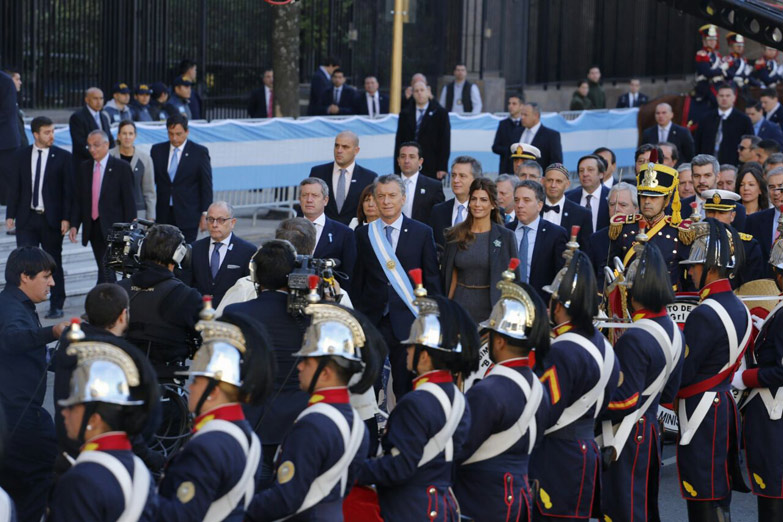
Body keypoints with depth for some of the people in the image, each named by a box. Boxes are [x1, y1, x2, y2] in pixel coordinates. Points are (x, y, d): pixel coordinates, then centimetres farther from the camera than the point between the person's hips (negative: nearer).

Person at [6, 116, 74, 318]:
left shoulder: (63, 157, -2)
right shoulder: (21, 156, 5)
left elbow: (69, 189, -3)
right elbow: (14, 186, 7)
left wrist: (66, 218, -10)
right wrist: (10, 215, 2)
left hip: (52, 218, -1)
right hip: (27, 218, 1)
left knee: (54, 262, 8)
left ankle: (56, 306, 18)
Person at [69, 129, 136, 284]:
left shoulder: (121, 167, -3)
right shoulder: (84, 168, 11)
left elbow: (129, 201, -4)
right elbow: (78, 200, 13)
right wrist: (74, 225, 2)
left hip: (113, 228, -5)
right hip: (93, 228, 5)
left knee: (106, 271, -14)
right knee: (104, 269, 10)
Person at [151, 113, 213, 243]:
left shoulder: (200, 152, 0)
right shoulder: (157, 150, 8)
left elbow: (206, 186, 1)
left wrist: (205, 214, -4)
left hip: (188, 216, -3)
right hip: (163, 215, 3)